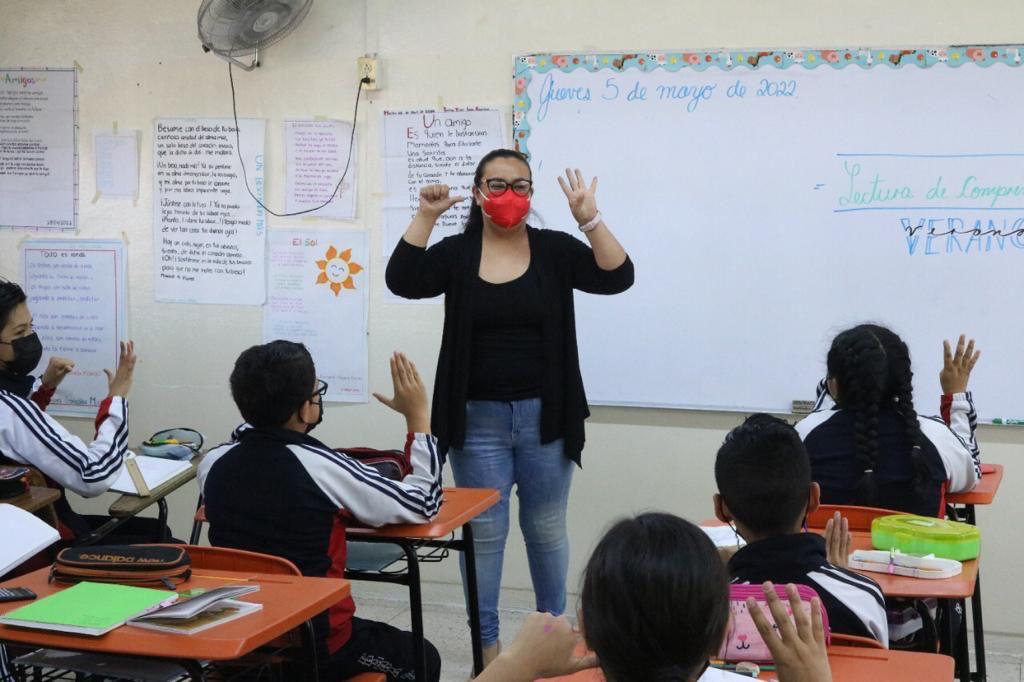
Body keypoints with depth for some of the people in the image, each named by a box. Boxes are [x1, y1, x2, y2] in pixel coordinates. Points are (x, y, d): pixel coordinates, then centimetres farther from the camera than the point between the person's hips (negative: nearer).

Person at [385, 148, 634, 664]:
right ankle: (487, 642, 17)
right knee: (483, 531, 6)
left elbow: (617, 278, -11)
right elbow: (402, 282, -13)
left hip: (544, 417, 0)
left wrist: (589, 220, -21)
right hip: (478, 419, 0)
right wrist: (425, 217, -18)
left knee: (546, 529, 12)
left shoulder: (555, 250, 0)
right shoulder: (456, 253, 1)